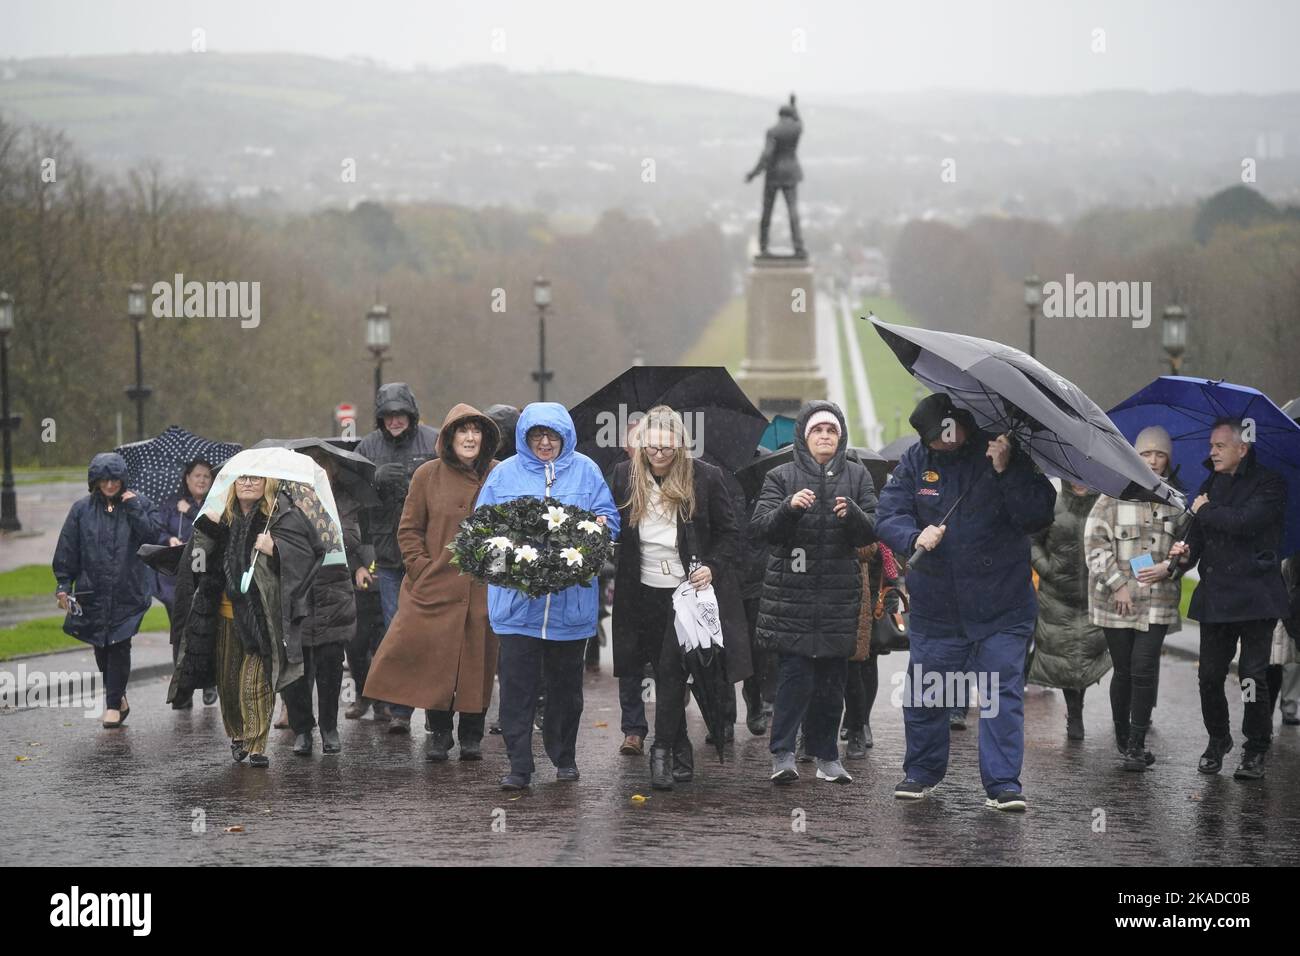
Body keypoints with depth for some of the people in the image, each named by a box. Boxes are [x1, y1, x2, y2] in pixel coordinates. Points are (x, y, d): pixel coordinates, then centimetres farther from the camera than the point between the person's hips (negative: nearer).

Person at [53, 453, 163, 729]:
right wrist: (63, 584, 0)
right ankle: (117, 698, 21)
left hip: (128, 590, -2)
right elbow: (67, 550, 6)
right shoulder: (81, 509, 6)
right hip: (92, 591, 2)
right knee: (101, 647, 6)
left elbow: (154, 535, -9)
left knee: (119, 645, -7)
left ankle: (114, 704, 0)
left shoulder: (139, 504, 4)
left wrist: (134, 508, -13)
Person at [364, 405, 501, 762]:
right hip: (436, 587, -1)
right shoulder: (428, 475, 3)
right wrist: (422, 569, -3)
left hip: (484, 590, 1)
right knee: (434, 659, -2)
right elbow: (409, 530, 7)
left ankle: (471, 735, 16)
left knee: (478, 661, 3)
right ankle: (439, 732, 14)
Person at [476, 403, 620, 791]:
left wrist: (601, 524, -15)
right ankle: (519, 767, -4)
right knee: (516, 683, -7)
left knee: (566, 682, 12)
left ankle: (564, 758, 27)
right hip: (517, 597, -1)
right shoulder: (504, 474, 7)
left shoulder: (585, 470, 7)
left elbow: (609, 518, 8)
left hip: (570, 597, 1)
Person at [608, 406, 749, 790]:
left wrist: (712, 567, -13)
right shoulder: (623, 476, 0)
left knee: (671, 671, -13)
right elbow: (611, 530, 11)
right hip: (644, 595, 3)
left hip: (689, 589, -3)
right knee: (666, 675, 10)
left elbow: (727, 532, 2)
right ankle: (681, 757, 19)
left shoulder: (705, 477, -7)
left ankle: (663, 752, -9)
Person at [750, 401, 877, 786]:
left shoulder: (856, 476, 10)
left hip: (840, 592, 3)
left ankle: (827, 755, 16)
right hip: (791, 591, -3)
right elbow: (760, 527, -4)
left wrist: (852, 513, -17)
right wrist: (789, 507, -22)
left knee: (832, 679, 7)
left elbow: (872, 531, 4)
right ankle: (782, 754, -7)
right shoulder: (782, 477, 4)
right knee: (794, 674, -10)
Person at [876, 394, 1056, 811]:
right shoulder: (916, 462, 0)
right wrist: (915, 536, -24)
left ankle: (1003, 784, 1)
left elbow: (1038, 517, -14)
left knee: (1004, 694, -4)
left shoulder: (1009, 459, -7)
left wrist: (1005, 473, -25)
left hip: (1002, 608, -2)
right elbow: (887, 517, -3)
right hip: (936, 608, 2)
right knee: (924, 693, 10)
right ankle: (921, 772, 29)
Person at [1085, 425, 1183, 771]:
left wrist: (1168, 567, -6)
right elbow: (1095, 541, -4)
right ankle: (1123, 737, 21)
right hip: (1116, 598, -1)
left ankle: (1136, 745, -7)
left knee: (1144, 668, -10)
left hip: (1158, 598, 1)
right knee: (1123, 670, 4)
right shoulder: (1115, 495, 0)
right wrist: (1117, 584, -10)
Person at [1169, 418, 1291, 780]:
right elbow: (1198, 534, 16)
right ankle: (1217, 741, 21)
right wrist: (1186, 554, -6)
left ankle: (1255, 751, 3)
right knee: (1210, 676, 3)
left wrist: (1205, 511, -5)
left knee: (1252, 675, -8)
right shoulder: (1211, 485, 17)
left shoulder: (1269, 484, -3)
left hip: (1255, 596, -5)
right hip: (1215, 595, 5)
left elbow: (1245, 521, -19)